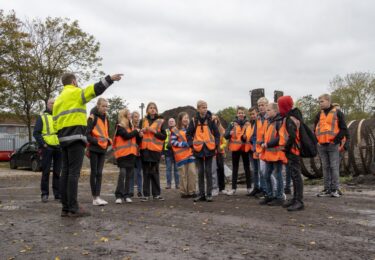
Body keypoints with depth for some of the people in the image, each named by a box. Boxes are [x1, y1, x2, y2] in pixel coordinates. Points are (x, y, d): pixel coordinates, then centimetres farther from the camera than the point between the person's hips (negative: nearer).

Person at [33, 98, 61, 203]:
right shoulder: (42, 117, 6)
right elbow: (36, 133, 0)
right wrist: (43, 144, -10)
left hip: (59, 147, 3)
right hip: (47, 147, -3)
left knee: (58, 171, 6)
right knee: (46, 171, -1)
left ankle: (58, 193, 12)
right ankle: (45, 194, 5)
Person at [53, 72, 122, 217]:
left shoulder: (58, 99, 24)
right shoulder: (75, 92, -1)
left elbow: (56, 122, 19)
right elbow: (94, 90, -19)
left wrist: (62, 136, 18)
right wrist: (110, 79, -22)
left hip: (63, 139, 9)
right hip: (75, 137, -9)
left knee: (66, 171, 8)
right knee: (74, 172, -9)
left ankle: (65, 207, 11)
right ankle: (73, 208, -9)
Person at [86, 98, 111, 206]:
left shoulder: (105, 118, 14)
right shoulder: (92, 118, -8)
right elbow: (87, 134, -13)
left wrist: (108, 140, 2)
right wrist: (96, 140, -25)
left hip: (103, 149, 6)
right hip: (94, 149, -6)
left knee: (99, 173, 4)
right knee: (94, 172, -1)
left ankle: (97, 197, 4)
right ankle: (95, 197, 3)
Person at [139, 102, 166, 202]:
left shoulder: (160, 121, 4)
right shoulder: (143, 121, 12)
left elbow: (164, 136, 0)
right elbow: (140, 133, 19)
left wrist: (154, 131, -12)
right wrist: (141, 132, -4)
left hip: (155, 149, -2)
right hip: (145, 149, 2)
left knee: (155, 172, 1)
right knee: (146, 172, 3)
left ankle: (156, 194, 8)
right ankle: (146, 194, 7)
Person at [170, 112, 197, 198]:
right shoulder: (175, 130, -1)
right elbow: (173, 142, -7)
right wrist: (183, 144, -16)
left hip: (190, 154, 4)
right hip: (181, 155, -4)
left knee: (192, 172, -2)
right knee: (183, 174, 1)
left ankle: (192, 191, 5)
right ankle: (184, 192, 10)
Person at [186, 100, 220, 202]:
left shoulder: (210, 120, 1)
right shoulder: (194, 121, 2)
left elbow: (217, 133, 6)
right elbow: (188, 134, 9)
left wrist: (216, 144, -3)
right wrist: (191, 144, -2)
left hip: (209, 149, -1)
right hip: (198, 149, 1)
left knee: (208, 171, 2)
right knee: (200, 172, 7)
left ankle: (209, 194, 8)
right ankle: (201, 194, 14)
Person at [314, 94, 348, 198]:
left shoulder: (337, 113, 0)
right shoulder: (319, 114, 14)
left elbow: (343, 129, -3)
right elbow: (315, 128, 19)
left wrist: (336, 140, -11)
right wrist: (316, 140, 5)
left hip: (333, 145, -5)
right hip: (321, 146, 5)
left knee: (334, 167, -4)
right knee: (325, 167, 8)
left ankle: (335, 189, 2)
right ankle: (327, 189, 13)